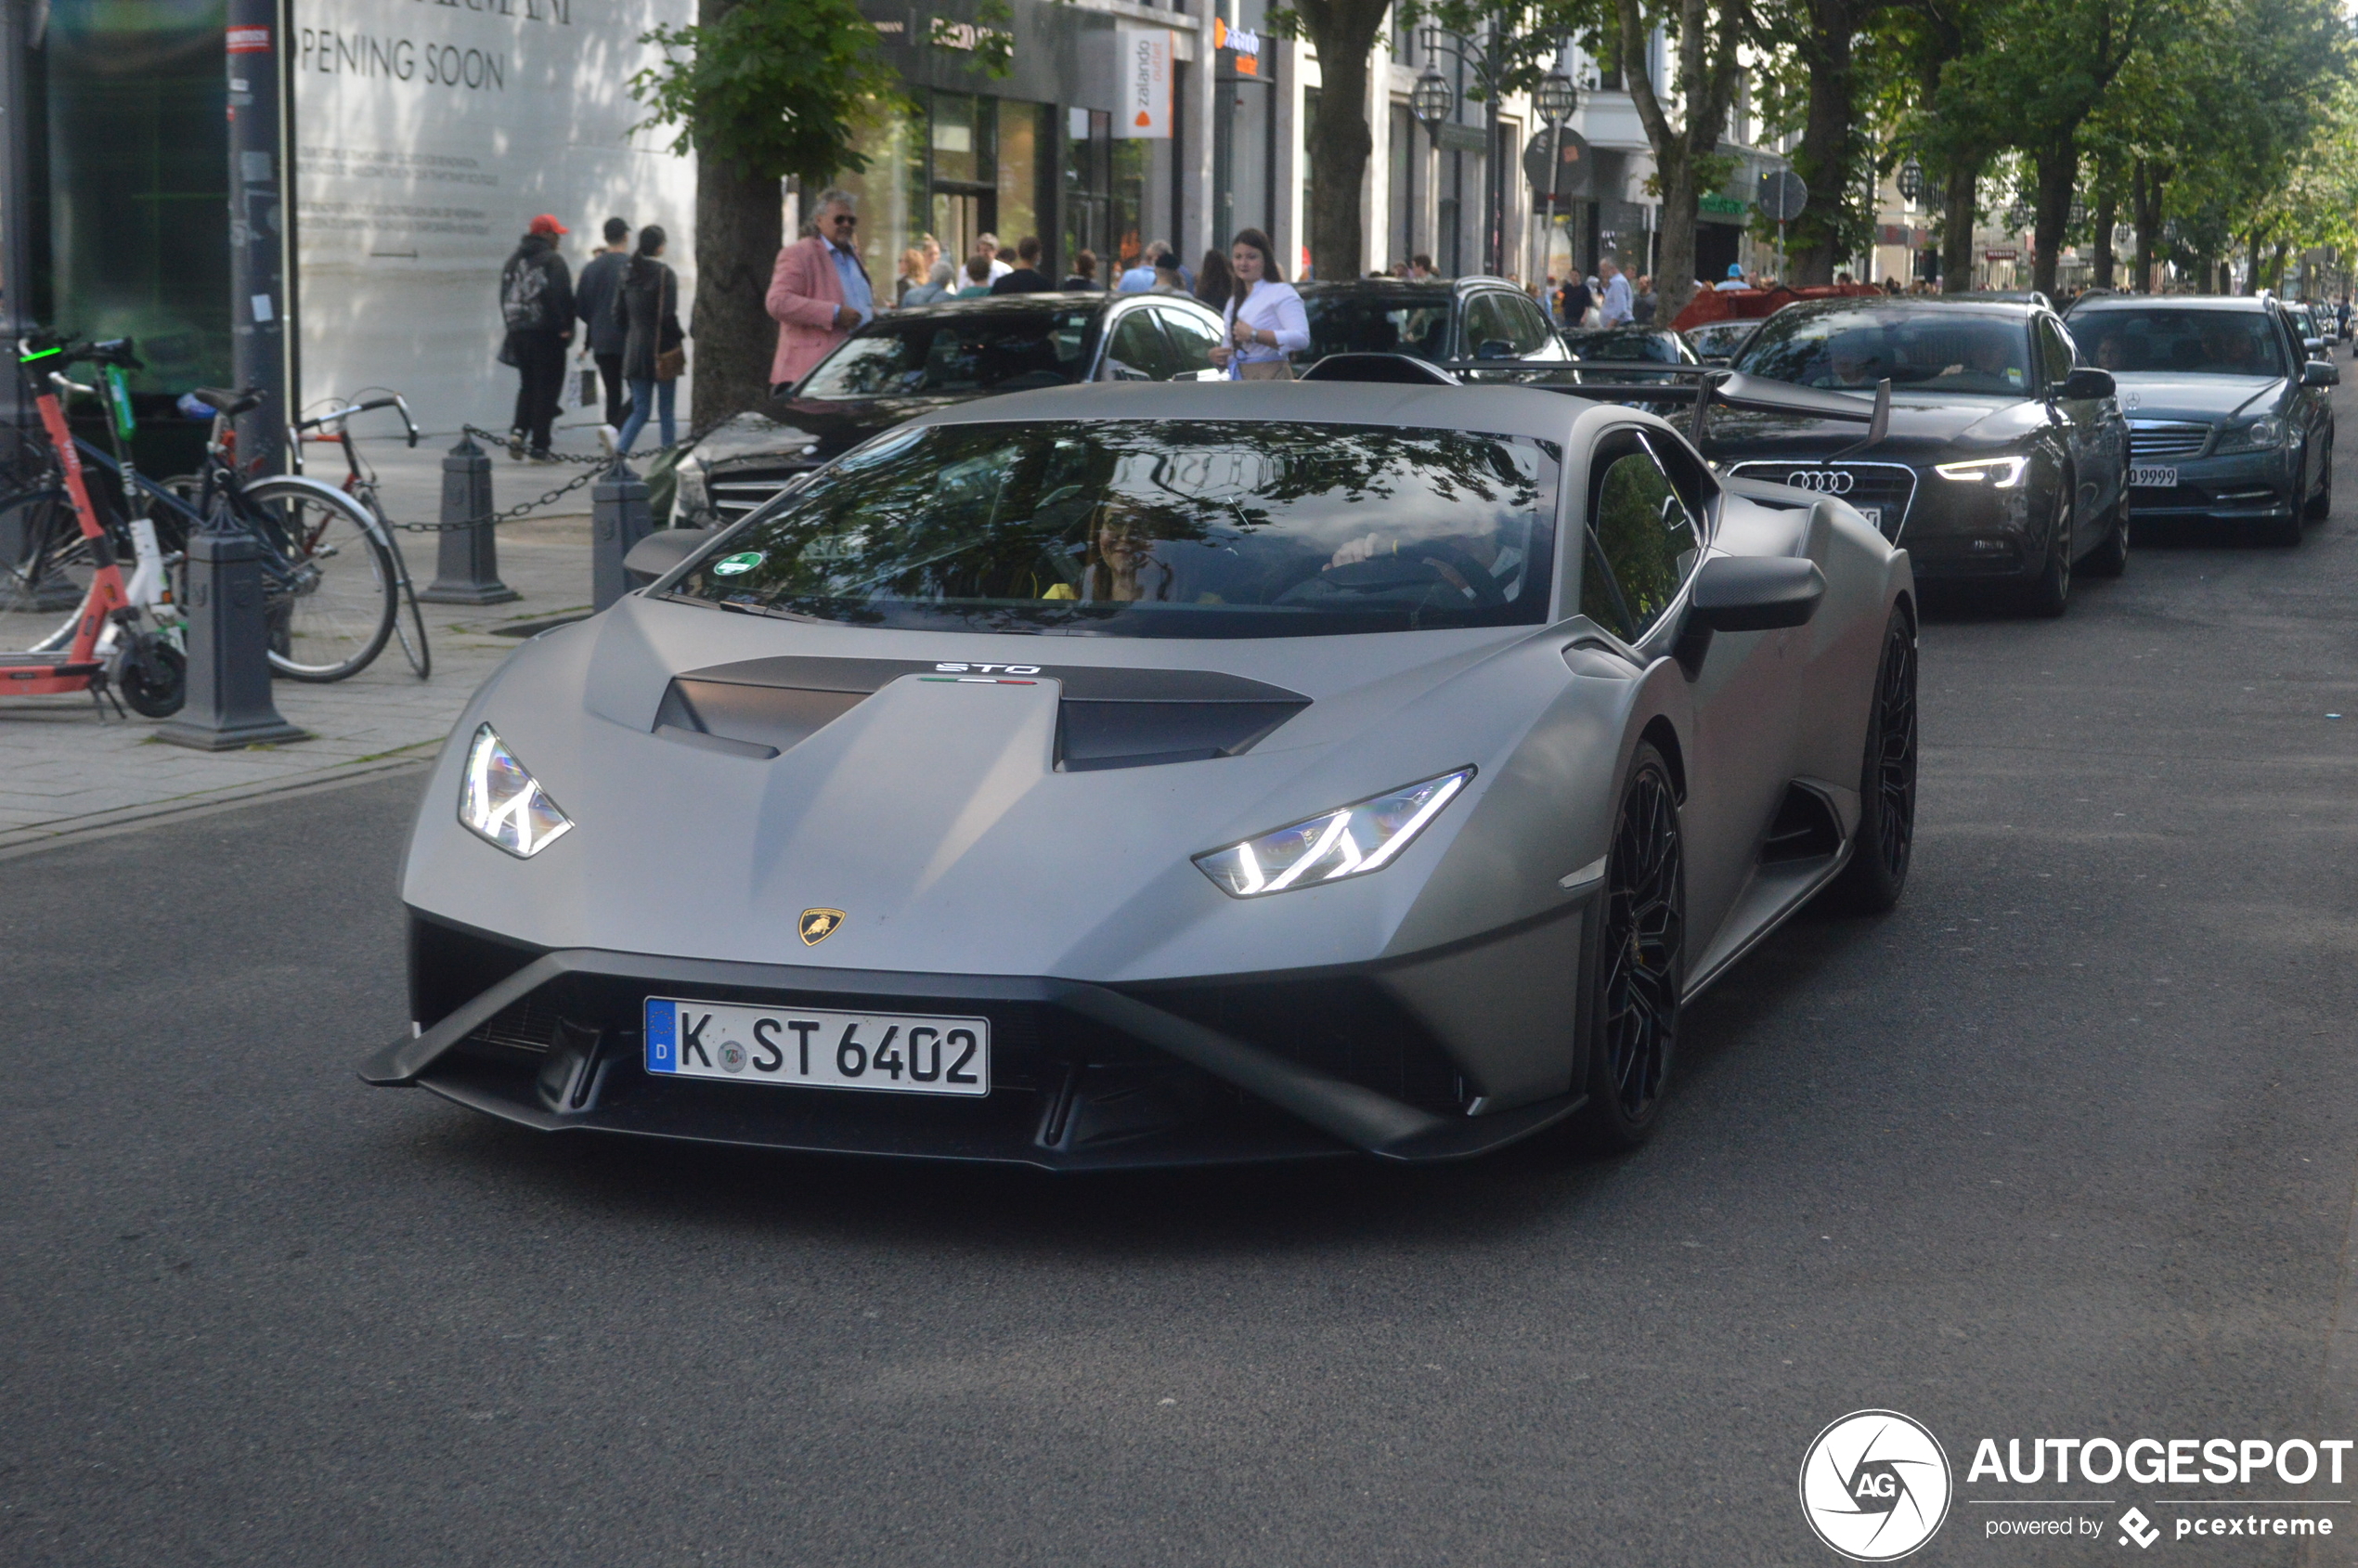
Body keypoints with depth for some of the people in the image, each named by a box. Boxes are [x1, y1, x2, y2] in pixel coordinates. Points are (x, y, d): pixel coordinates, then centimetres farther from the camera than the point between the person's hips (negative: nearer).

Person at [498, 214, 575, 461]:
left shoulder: (513, 262, 14)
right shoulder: (552, 261, -8)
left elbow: (505, 299, 15)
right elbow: (562, 297, -16)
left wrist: (513, 326, 17)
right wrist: (565, 328, -9)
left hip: (518, 332, 6)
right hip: (546, 334, -6)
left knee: (527, 385, 17)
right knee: (547, 389, -1)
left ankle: (518, 430, -4)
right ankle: (539, 447, -4)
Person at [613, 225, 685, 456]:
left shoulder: (628, 274, 6)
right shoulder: (665, 274, -12)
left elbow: (618, 314, 8)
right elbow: (668, 316, -17)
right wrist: (679, 336, -3)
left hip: (635, 350, 5)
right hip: (663, 350, -5)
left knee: (640, 410, 9)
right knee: (666, 410, 5)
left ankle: (620, 449, -13)